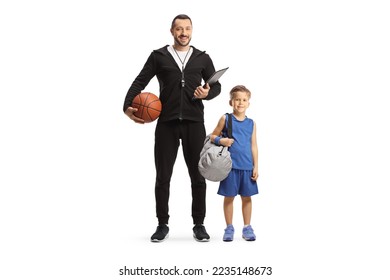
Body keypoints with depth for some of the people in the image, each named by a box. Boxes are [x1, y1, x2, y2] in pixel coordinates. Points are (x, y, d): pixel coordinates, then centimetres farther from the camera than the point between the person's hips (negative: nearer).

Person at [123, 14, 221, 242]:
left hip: (194, 123, 1)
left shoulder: (202, 58, 10)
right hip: (166, 123, -1)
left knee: (198, 176, 3)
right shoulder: (158, 56, 6)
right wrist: (128, 106, -15)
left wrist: (207, 93, -12)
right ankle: (163, 225, 15)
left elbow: (216, 85, 11)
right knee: (163, 176, 3)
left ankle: (199, 225, 15)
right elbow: (140, 82, 1)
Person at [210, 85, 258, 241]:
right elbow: (212, 136, 7)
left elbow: (253, 146, 8)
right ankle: (229, 228, 17)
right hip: (230, 165, -2)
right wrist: (221, 141, -15)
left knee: (247, 197, 8)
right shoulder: (225, 119, 0)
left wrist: (256, 167, 5)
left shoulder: (251, 123, 7)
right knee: (229, 197, 5)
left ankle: (247, 227, 19)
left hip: (247, 167, 2)